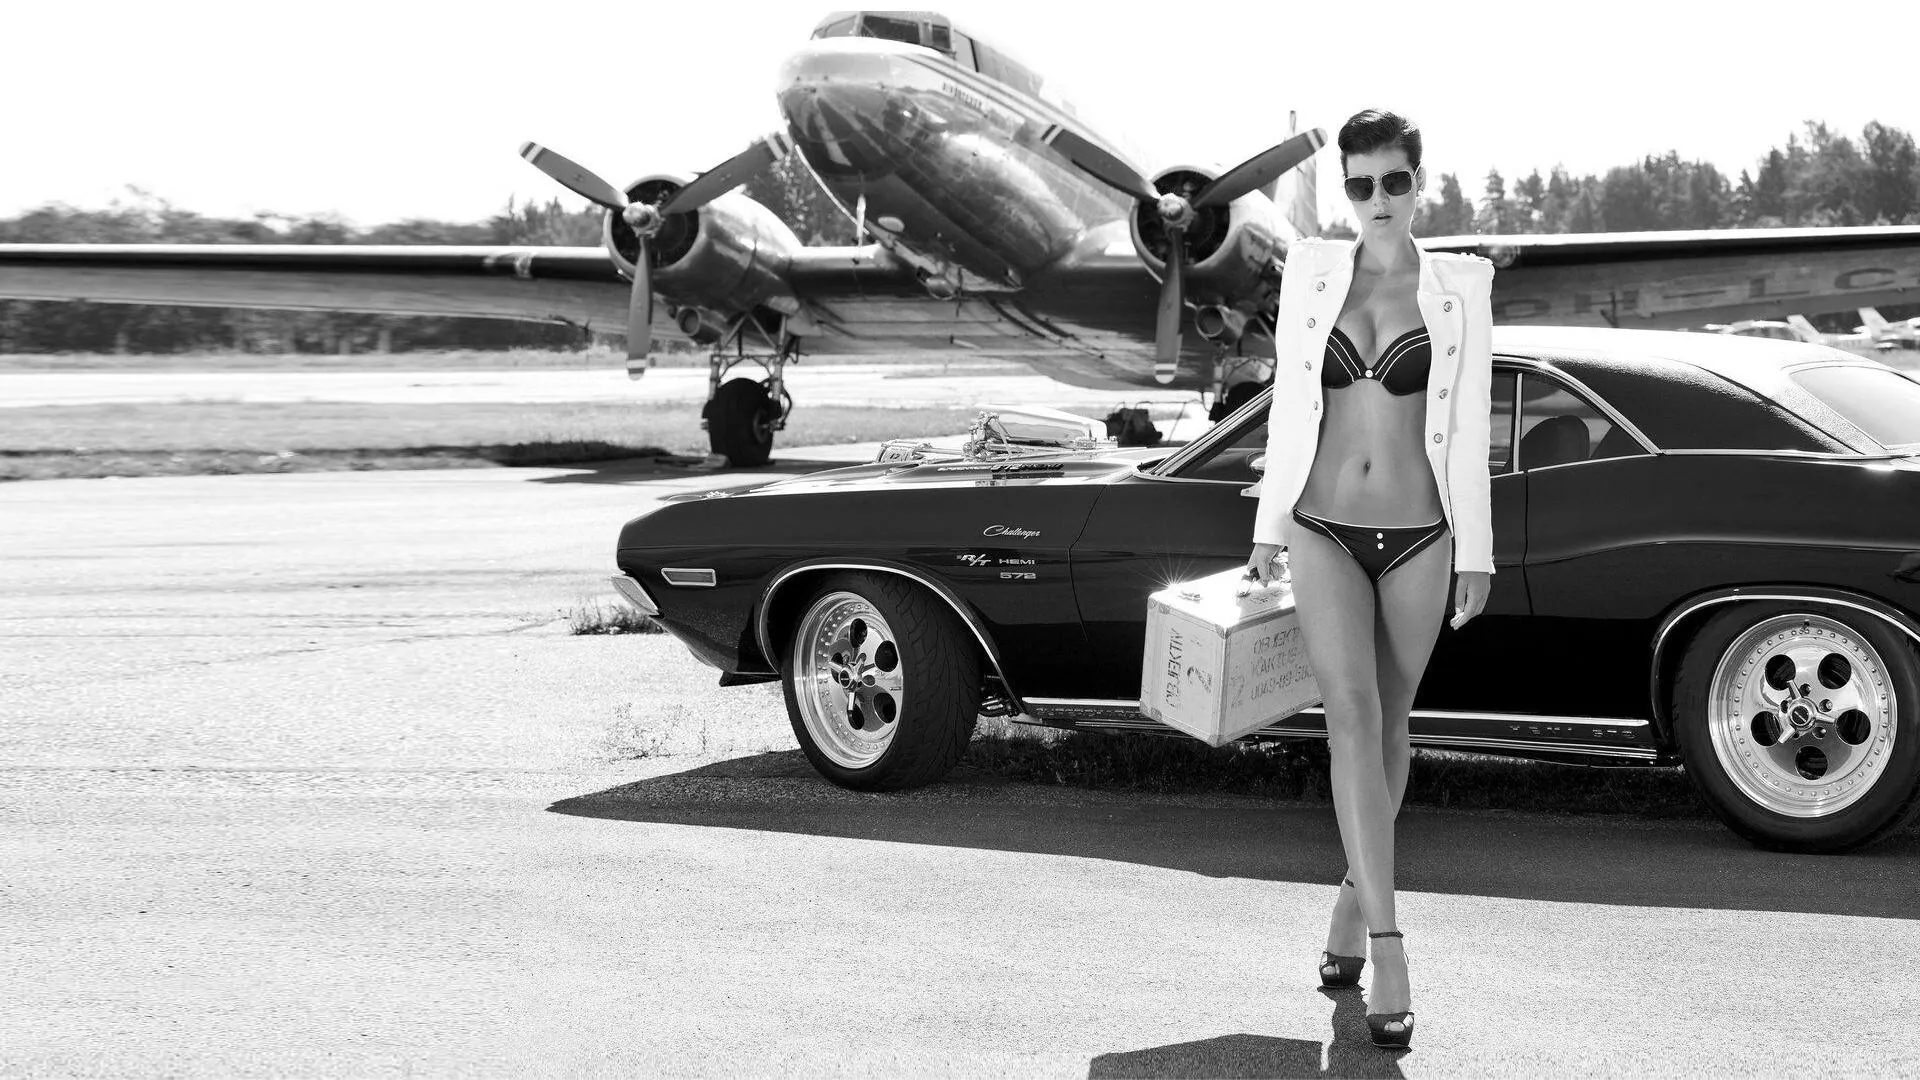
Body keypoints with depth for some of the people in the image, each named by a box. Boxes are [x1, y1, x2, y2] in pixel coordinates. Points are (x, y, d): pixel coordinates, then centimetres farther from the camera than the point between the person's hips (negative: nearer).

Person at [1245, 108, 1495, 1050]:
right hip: (1324, 532, 0)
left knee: (1388, 723, 10)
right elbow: (1288, 408, 8)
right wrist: (1269, 529, 10)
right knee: (1353, 712, -16)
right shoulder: (1310, 274, 3)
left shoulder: (1458, 290, -1)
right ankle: (1388, 953, -20)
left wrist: (1476, 551, 0)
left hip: (1416, 537, 0)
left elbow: (1467, 427, 1)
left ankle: (1355, 897, 34)